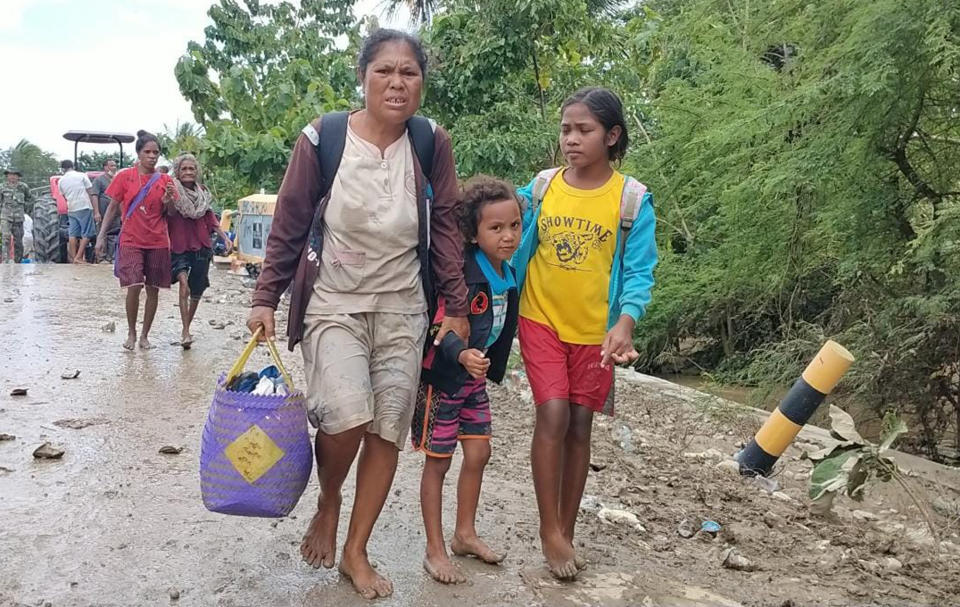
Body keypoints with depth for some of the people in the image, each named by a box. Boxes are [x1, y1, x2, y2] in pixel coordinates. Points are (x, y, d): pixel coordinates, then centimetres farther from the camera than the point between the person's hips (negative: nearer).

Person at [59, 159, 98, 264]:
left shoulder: (61, 181, 10)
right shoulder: (82, 176, 0)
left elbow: (64, 196, 12)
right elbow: (91, 194, -4)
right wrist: (96, 211, -5)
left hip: (71, 210, 5)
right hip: (85, 208, -5)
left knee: (73, 235, 8)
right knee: (86, 234, -1)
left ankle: (74, 258, 9)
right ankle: (79, 257, -7)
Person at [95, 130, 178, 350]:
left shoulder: (165, 180, 6)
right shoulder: (125, 176, 1)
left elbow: (170, 214, 9)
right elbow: (113, 207, 6)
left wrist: (169, 201, -13)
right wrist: (102, 235, 2)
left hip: (158, 242, 2)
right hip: (131, 241, -2)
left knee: (153, 289, 5)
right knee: (134, 287, -12)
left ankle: (145, 335, 18)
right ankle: (131, 333, 8)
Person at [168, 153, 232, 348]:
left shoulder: (202, 192, 9)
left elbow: (210, 218, 15)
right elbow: (166, 218, -6)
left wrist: (225, 237, 9)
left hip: (202, 246, 4)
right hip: (179, 247, -4)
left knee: (196, 291, 10)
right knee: (184, 283, -25)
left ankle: (187, 328, 32)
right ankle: (185, 332, -24)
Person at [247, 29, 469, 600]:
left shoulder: (432, 144, -3)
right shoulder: (322, 138, -9)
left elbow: (446, 228, 1)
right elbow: (289, 225, -3)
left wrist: (457, 307, -3)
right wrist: (266, 299, -4)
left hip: (403, 308, 3)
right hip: (333, 304, -2)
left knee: (388, 431, 3)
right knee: (346, 416, -20)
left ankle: (356, 552, 22)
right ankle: (327, 505, 15)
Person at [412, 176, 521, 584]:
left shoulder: (508, 276, -1)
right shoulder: (462, 274, -26)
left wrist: (489, 368, 16)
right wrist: (462, 355, -47)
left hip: (475, 378, 7)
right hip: (441, 377, -7)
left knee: (478, 454, 13)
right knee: (438, 461, 4)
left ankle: (465, 534, 32)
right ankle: (435, 551, 17)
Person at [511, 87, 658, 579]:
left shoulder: (633, 199, -8)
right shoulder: (540, 188, -2)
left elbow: (639, 272, -10)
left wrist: (625, 323, -26)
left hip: (595, 330, 0)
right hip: (541, 320, 0)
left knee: (579, 426, 8)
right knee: (552, 416, -11)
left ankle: (566, 533, 23)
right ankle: (550, 532, 4)